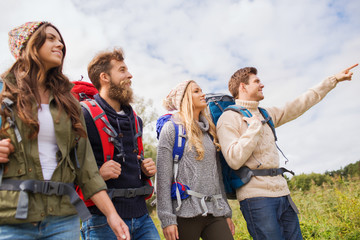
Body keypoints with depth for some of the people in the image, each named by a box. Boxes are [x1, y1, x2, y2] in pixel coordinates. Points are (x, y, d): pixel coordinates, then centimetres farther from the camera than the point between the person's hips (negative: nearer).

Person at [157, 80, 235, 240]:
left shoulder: (209, 130, 16)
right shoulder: (171, 128, -1)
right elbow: (163, 178, -7)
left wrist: (227, 212, 14)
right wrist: (167, 219, -12)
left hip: (214, 212, 5)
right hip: (186, 213, -5)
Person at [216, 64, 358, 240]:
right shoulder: (228, 118, -5)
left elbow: (299, 105, 24)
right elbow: (234, 160, -16)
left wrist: (333, 80, 28)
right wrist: (255, 126, -13)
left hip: (282, 192, 7)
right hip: (256, 196, -7)